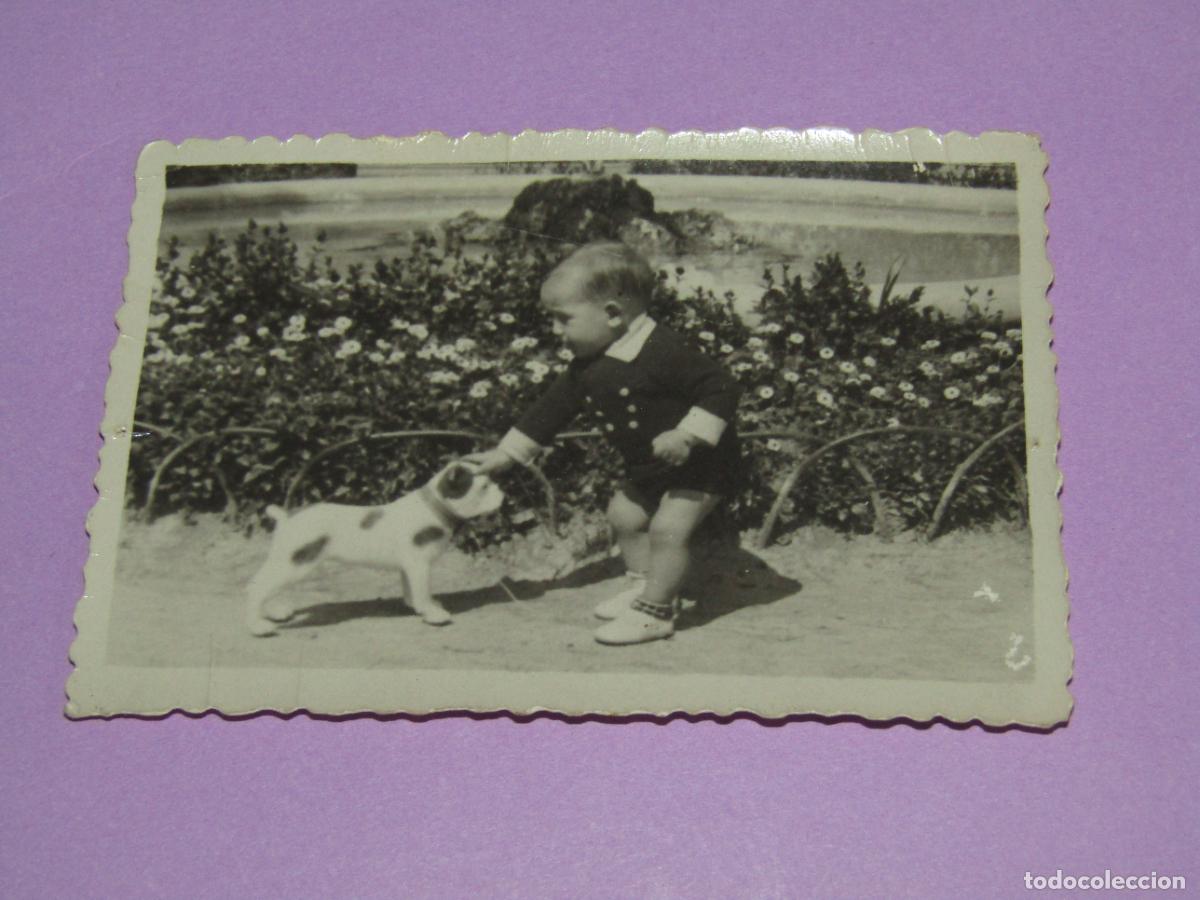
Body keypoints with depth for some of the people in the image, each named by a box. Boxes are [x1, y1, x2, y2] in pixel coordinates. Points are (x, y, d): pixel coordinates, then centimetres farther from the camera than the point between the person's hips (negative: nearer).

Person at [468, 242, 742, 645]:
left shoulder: (662, 352, -29)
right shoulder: (586, 368, -2)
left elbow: (720, 388, -29)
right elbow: (551, 410, 8)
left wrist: (686, 436, -35)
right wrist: (505, 455, 8)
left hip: (700, 464, -9)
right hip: (648, 467, 9)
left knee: (668, 527, -14)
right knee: (624, 514, 16)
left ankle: (654, 611, -1)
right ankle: (644, 586, 33)